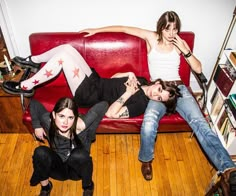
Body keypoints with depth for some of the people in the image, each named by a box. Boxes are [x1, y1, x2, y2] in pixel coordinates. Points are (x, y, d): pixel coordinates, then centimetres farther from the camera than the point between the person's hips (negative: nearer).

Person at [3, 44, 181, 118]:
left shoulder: (141, 104, -19)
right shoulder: (141, 81, 4)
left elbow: (110, 113, -30)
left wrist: (128, 93, -27)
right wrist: (129, 75, -7)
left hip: (89, 94, -8)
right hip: (95, 80, 8)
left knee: (63, 56, -20)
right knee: (67, 47, 0)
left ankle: (25, 87, -2)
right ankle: (33, 61, 24)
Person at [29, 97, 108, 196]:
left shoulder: (81, 125, -30)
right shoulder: (48, 122, -21)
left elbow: (103, 105, -24)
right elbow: (34, 103, -3)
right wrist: (37, 126, -6)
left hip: (76, 169, -2)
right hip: (58, 168, 2)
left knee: (80, 155, -35)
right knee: (40, 152, -27)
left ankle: (88, 185, -2)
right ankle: (45, 186, 3)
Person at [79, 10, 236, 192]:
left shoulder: (181, 43, 12)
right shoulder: (151, 38, 9)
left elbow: (198, 69, 9)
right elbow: (123, 28, 12)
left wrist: (185, 51, -5)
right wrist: (96, 30, 14)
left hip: (179, 88, 2)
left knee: (200, 123, -24)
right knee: (148, 125, -32)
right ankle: (146, 159, -4)